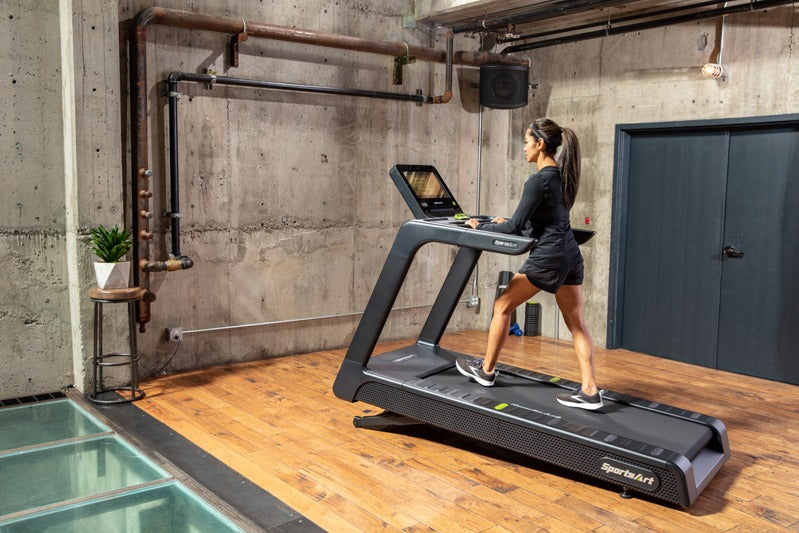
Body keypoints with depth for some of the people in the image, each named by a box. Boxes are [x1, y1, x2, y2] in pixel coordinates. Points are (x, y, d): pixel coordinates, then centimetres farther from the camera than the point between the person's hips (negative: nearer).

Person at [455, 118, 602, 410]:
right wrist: (509, 222, 20)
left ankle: (486, 370, 22)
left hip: (547, 257, -9)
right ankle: (589, 391, 8)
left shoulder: (538, 180, -16)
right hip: (570, 255, 9)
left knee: (502, 306, 8)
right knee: (577, 324, 7)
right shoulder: (563, 175, 11)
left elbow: (516, 227, -16)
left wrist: (482, 226, -3)